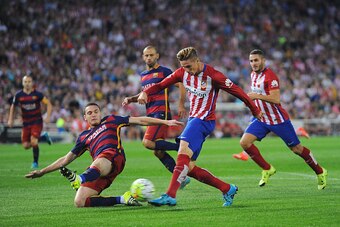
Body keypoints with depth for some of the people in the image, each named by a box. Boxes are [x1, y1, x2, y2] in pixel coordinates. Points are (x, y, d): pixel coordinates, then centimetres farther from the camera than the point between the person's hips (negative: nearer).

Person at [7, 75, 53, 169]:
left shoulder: (37, 94, -10)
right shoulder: (18, 95, -2)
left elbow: (48, 104, -4)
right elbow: (13, 107, 13)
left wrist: (48, 117, -15)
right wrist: (10, 120, 6)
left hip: (37, 122, -4)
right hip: (26, 123, 4)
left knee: (34, 142, -20)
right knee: (26, 146, 1)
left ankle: (35, 162, 3)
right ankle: (43, 136, 27)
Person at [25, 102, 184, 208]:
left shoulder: (110, 121, 24)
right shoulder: (84, 137, 32)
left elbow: (139, 120, 21)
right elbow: (66, 159, 35)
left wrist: (164, 122, 14)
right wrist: (42, 172, 31)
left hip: (113, 157, -5)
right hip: (97, 171, 5)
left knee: (97, 163, -42)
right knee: (79, 202, -18)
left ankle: (81, 179, -73)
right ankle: (122, 199, -14)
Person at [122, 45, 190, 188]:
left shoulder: (164, 71, -3)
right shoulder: (143, 75, 19)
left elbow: (181, 85, -5)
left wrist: (181, 105, -15)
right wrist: (130, 99, 17)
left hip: (161, 112, -8)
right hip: (150, 114, 8)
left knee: (147, 143, -23)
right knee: (157, 152, 5)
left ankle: (180, 147, -11)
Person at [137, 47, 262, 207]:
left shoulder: (212, 76, -14)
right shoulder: (182, 73, 4)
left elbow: (237, 91, -7)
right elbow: (161, 85, 8)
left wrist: (255, 111, 1)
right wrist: (145, 92, -12)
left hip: (204, 120, -8)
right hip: (193, 119, 8)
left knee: (183, 153, -27)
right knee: (189, 167, 5)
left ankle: (170, 196, -33)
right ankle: (227, 189, 14)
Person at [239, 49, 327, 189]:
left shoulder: (270, 76, -19)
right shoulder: (253, 75, 7)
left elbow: (276, 99, -28)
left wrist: (257, 96, -33)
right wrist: (251, 99, 9)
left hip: (278, 120, -7)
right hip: (262, 119, 7)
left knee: (297, 148, 3)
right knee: (244, 142, -13)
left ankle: (320, 172, 23)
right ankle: (267, 169, 1)